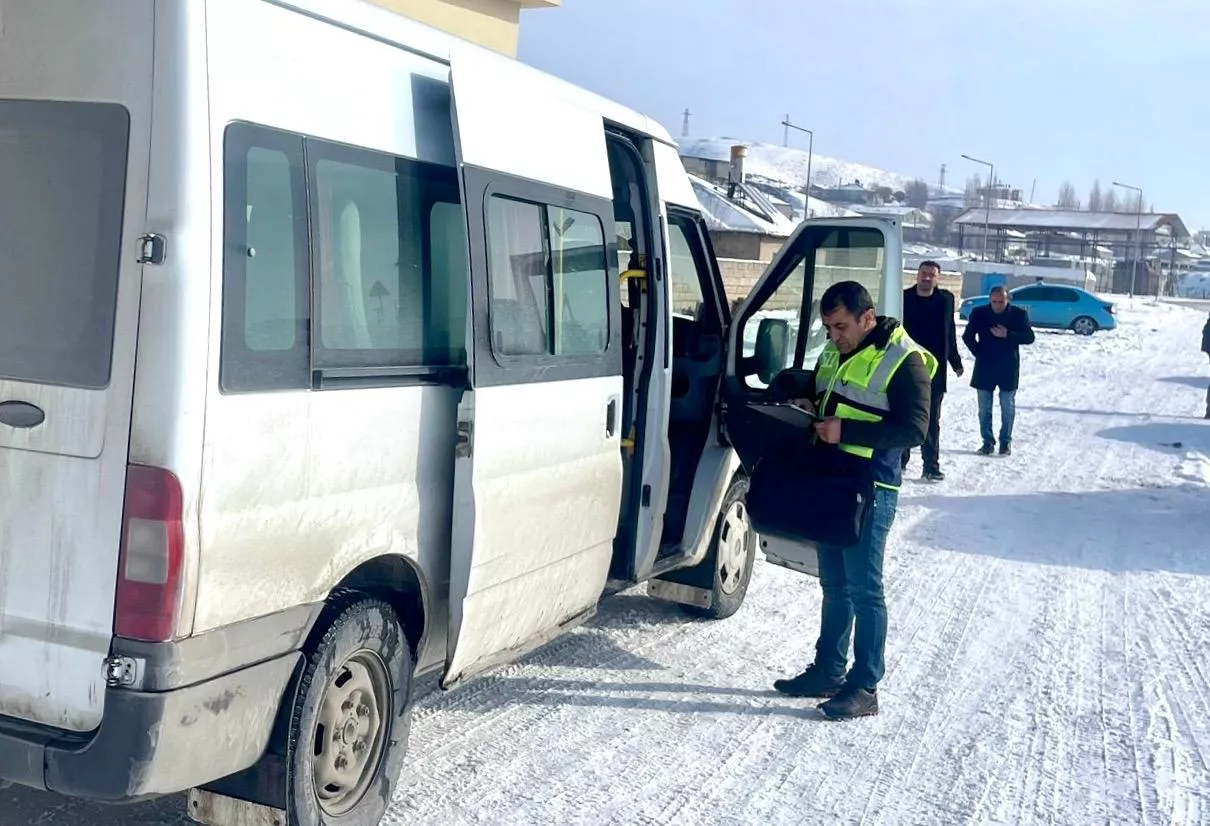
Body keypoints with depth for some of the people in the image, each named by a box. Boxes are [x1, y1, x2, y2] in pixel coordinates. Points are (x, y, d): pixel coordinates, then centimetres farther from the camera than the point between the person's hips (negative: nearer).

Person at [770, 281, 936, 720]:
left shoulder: (903, 360, -14)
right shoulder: (836, 351, 11)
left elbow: (914, 428, -19)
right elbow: (813, 383, 29)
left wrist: (844, 431, -24)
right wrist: (803, 397, 4)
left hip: (871, 490, -8)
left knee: (864, 590, -2)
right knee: (834, 585, 16)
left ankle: (864, 688, 7)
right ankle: (828, 671, 27)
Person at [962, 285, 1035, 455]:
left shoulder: (1019, 314, -4)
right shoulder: (979, 313, -1)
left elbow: (1029, 337, -6)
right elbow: (968, 336, 8)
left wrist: (1008, 335, -18)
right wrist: (978, 353, 0)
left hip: (1008, 369, -1)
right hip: (984, 368, 2)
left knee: (1007, 407, 5)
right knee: (984, 408, 5)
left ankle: (1006, 442, 14)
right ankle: (987, 442, 13)